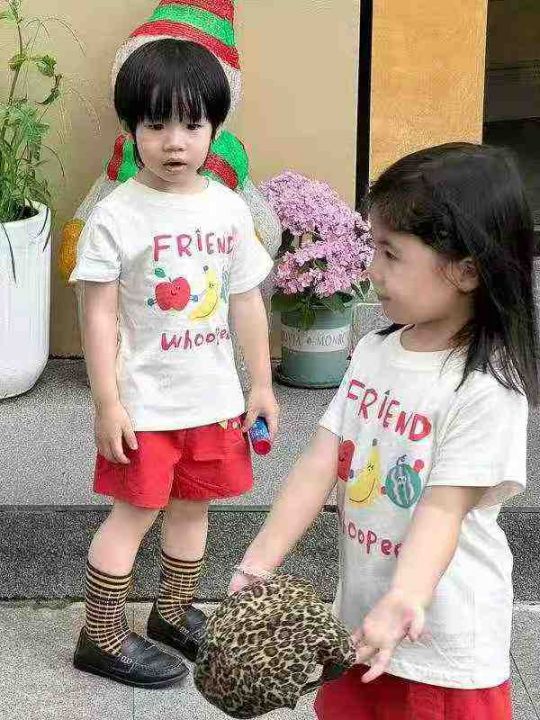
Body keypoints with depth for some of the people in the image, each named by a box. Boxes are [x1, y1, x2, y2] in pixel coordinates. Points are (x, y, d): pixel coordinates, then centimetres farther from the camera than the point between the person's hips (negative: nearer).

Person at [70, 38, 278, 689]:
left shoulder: (228, 208, 0)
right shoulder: (116, 216, -14)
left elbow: (246, 300, 8)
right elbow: (99, 315, -12)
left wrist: (261, 384, 9)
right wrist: (107, 403, -14)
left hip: (213, 398, 5)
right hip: (144, 403, -5)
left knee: (192, 505, 17)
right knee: (134, 512, 2)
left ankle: (174, 612, 36)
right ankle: (101, 637, 15)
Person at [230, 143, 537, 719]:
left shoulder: (485, 388, -20)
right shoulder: (374, 352, 1)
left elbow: (443, 510, -23)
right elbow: (319, 466, -1)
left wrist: (401, 604, -37)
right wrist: (258, 567, -7)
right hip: (359, 621, 7)